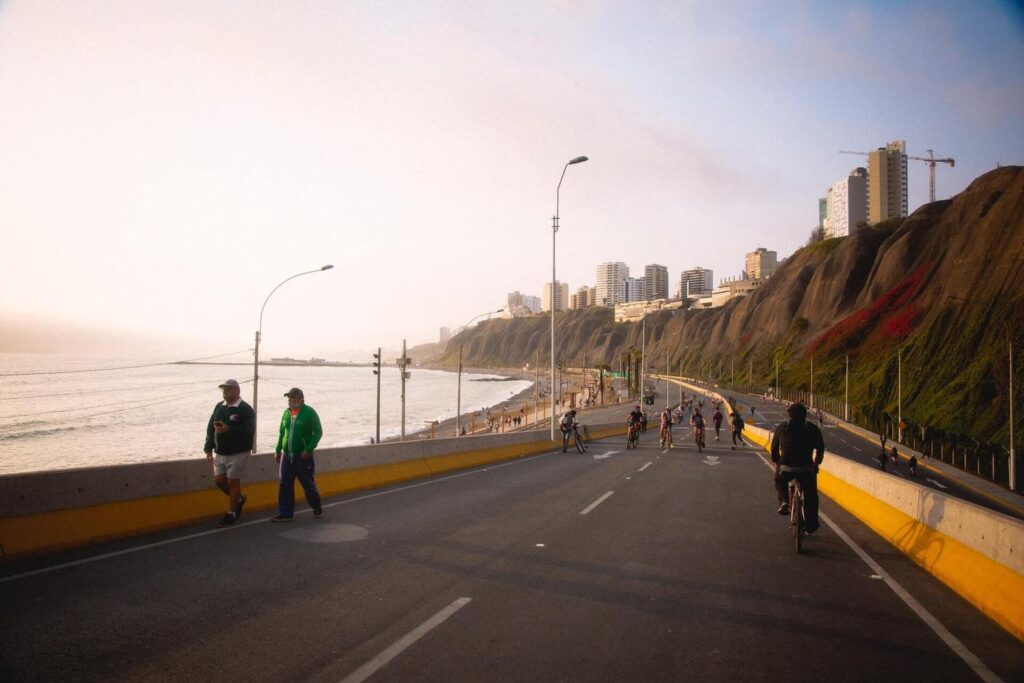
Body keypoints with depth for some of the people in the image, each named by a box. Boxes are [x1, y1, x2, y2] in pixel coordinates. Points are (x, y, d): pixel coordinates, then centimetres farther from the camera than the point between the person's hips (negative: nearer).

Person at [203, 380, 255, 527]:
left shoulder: (245, 409, -13)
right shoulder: (219, 407, 8)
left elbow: (249, 431, -23)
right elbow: (210, 428, 12)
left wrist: (228, 429, -30)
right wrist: (209, 448, 6)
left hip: (237, 453, -7)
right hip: (220, 452, 7)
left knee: (233, 482, 1)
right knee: (219, 480, 8)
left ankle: (231, 513, 14)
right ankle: (238, 499, 33)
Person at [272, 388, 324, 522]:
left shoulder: (309, 413, -9)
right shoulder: (286, 413, 8)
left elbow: (318, 432, -11)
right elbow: (281, 433, 16)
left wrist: (309, 449, -18)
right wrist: (278, 449, 10)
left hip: (303, 456, -5)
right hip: (287, 456, 5)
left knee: (308, 484, 6)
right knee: (285, 485, 4)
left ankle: (317, 507, 26)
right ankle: (285, 513, 12)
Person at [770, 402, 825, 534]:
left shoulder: (781, 427, 9)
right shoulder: (812, 428, 8)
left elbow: (774, 448, 13)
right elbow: (820, 448, 13)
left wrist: (776, 462, 28)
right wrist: (816, 463, 28)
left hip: (785, 468, 0)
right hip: (806, 469, 0)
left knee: (780, 480, 34)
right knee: (810, 496, 21)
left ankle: (784, 502, 13)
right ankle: (811, 526, 26)